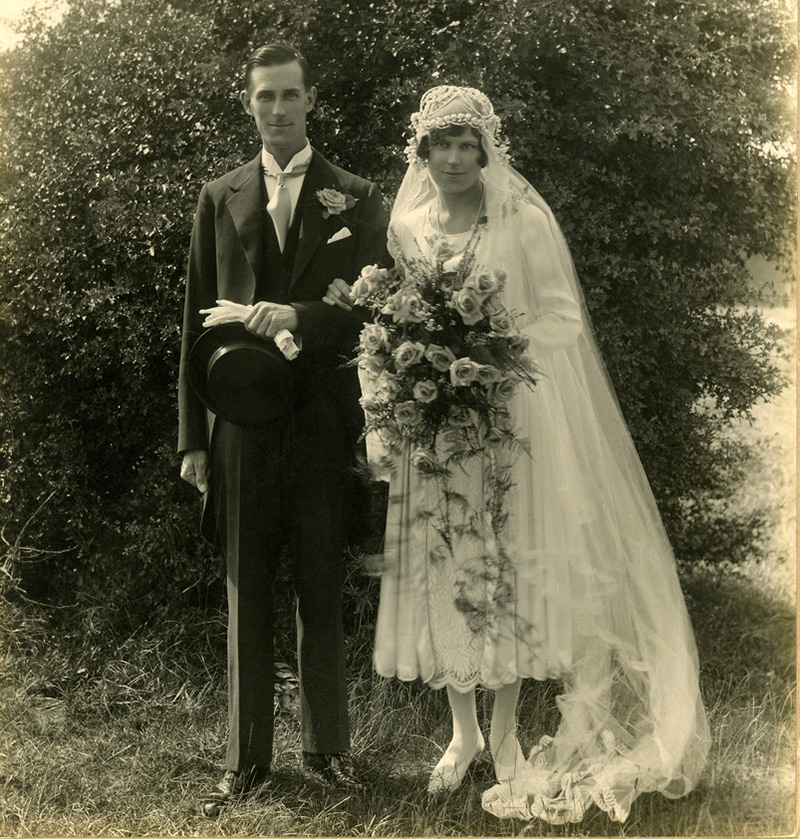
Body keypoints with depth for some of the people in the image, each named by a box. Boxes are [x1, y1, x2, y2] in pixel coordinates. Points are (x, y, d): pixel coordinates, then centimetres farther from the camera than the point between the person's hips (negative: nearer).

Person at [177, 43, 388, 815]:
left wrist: (299, 315, -21)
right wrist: (193, 436, 3)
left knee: (321, 591, 7)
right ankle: (246, 757, 17)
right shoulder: (219, 198, 10)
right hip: (241, 423, 2)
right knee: (245, 591, 7)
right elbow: (196, 321, 7)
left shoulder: (355, 199, 5)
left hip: (321, 423, -1)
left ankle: (326, 744, 21)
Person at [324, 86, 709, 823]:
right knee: (438, 571, 5)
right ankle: (463, 732, 21)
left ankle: (506, 734, 17)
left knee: (507, 567, 0)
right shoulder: (405, 227, 8)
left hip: (506, 423, -3)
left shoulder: (524, 221, -3)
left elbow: (562, 317, -5)